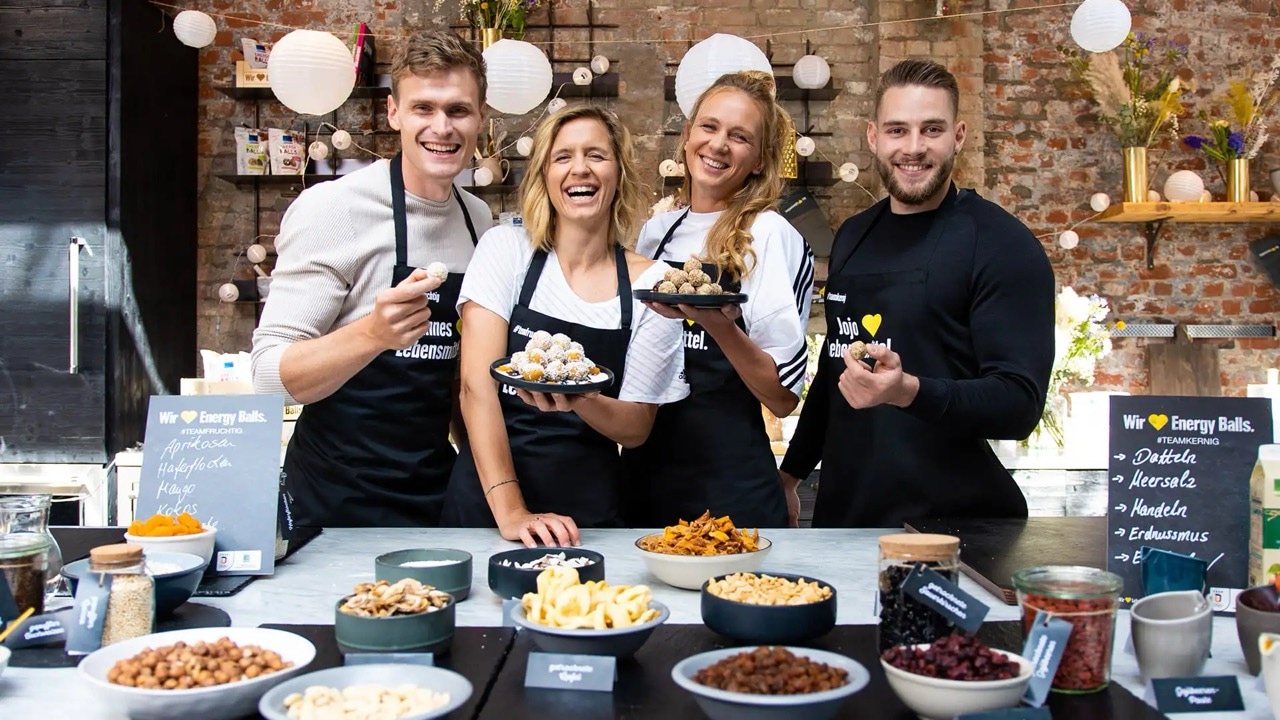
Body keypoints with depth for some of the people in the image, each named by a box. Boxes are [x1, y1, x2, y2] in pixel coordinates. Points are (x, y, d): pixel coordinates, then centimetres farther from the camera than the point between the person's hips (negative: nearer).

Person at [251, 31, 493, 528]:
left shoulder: (479, 218, 4)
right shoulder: (331, 208, -14)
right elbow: (271, 375, -18)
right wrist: (373, 334, -34)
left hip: (439, 493, 6)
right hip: (337, 503, -5)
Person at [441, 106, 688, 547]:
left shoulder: (650, 283, -2)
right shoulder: (506, 249, -3)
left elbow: (637, 428, 0)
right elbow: (477, 382, -10)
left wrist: (580, 399, -22)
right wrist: (509, 510, -18)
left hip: (588, 514, 1)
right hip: (484, 502, 0)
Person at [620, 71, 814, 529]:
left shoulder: (771, 237, -9)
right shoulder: (656, 231, 6)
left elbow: (783, 397, -12)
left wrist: (720, 325, -26)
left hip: (729, 484, -5)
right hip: (644, 472, 5)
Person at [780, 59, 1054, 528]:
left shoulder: (1003, 245, -10)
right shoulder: (852, 236, 9)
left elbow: (1020, 404, -16)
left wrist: (910, 392, -32)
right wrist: (792, 470, 17)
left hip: (953, 523, -6)